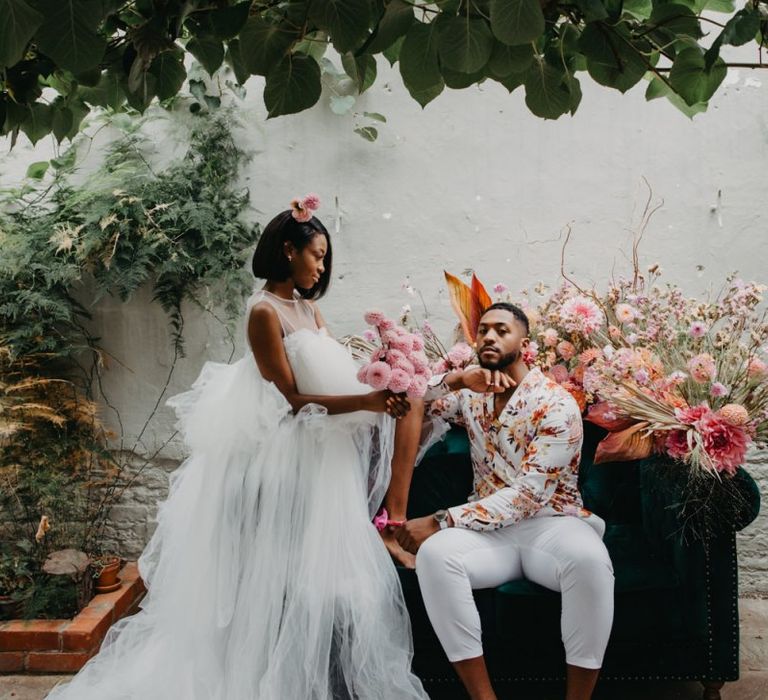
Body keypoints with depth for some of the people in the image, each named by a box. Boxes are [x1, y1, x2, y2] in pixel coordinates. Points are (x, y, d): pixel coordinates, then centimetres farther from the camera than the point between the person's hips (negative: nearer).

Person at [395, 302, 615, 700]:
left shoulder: (556, 403, -9)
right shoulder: (470, 394, 9)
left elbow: (528, 494, -18)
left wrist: (441, 521, -22)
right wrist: (456, 380, -17)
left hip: (551, 523, -3)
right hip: (490, 528, 3)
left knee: (590, 560, -38)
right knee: (434, 554, -30)